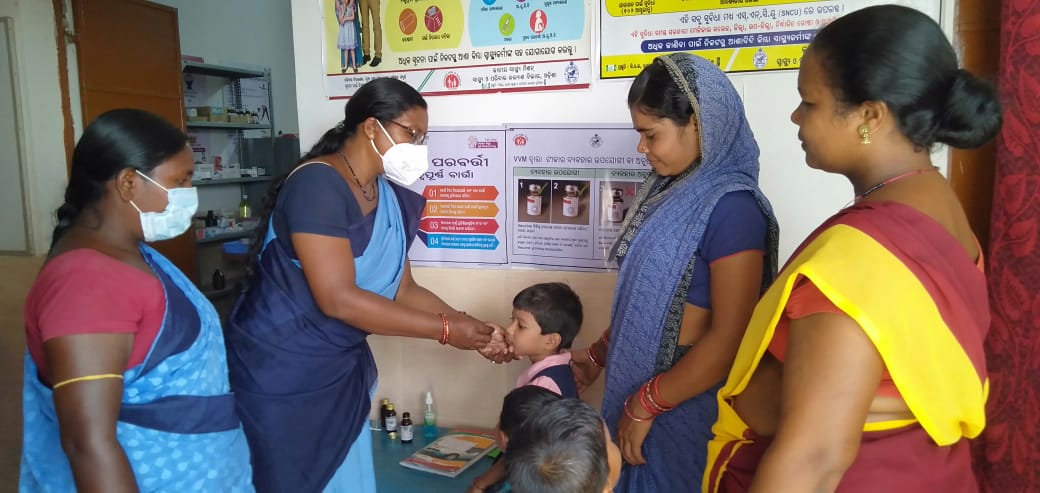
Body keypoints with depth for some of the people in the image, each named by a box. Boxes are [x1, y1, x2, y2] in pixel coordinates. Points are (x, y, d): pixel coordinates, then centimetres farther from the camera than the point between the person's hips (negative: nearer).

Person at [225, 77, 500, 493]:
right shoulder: (317, 184, -22)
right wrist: (445, 330, -25)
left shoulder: (392, 198, 2)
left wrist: (469, 326, -11)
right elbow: (338, 299, -28)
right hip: (282, 368, -7)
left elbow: (402, 290, 3)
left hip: (342, 366, 8)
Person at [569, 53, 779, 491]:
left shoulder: (729, 208, -21)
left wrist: (645, 404, -16)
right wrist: (600, 354, 15)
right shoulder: (670, 190, 4)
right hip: (641, 379, 7)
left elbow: (728, 337, -22)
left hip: (682, 397, -7)